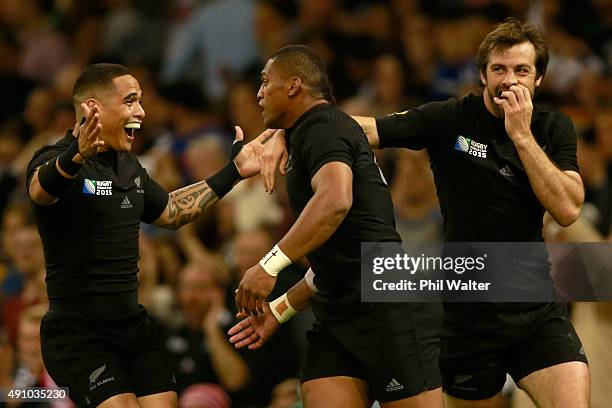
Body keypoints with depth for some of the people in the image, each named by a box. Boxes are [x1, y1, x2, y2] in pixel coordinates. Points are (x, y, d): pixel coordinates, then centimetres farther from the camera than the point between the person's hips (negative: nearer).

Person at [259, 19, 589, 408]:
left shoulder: (554, 128, 2)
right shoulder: (450, 119, -5)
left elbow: (567, 209, -11)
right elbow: (363, 128, -6)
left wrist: (522, 135, -16)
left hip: (538, 309, 1)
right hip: (467, 313, -1)